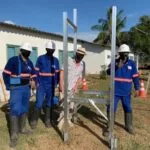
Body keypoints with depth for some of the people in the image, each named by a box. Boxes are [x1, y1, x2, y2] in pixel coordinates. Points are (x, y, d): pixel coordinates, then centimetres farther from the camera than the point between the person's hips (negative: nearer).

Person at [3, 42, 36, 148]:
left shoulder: (29, 62, 8)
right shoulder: (13, 60, -11)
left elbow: (33, 73, 19)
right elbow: (6, 74, -11)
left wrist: (33, 82, 3)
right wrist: (9, 87, -13)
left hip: (26, 88, 7)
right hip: (16, 88, -7)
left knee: (25, 109, 15)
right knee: (15, 110, -10)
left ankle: (22, 128, 32)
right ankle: (14, 136, -1)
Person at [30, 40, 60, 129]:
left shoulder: (56, 60, 5)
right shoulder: (40, 58, -2)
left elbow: (57, 73, 10)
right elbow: (36, 71, -1)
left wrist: (56, 83, 5)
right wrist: (36, 82, -6)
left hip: (51, 85, 3)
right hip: (41, 85, -3)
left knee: (49, 103, 9)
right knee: (39, 103, -5)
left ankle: (48, 120, 22)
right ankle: (34, 121, 12)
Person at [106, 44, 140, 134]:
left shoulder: (132, 63, 3)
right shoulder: (114, 62, -2)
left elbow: (135, 77, 5)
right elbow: (108, 72, -16)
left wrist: (137, 88, 0)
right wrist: (117, 67, -31)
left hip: (126, 92, 2)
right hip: (115, 92, -2)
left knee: (128, 109, 14)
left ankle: (129, 126, 32)